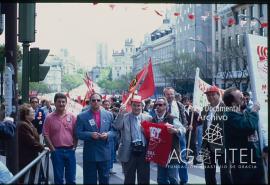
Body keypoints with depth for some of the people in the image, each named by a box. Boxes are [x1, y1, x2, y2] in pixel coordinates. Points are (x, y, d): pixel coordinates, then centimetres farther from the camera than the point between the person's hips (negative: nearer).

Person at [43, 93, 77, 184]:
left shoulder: (72, 116, 2)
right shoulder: (49, 117, -3)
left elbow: (76, 133, 5)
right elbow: (46, 135, -3)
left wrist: (74, 147, 0)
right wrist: (53, 149, -7)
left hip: (70, 150, 2)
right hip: (57, 151, -1)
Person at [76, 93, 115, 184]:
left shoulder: (109, 114, 5)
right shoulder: (82, 116, -2)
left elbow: (114, 130, 7)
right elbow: (78, 133, -5)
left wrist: (107, 134, -14)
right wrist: (91, 135, -20)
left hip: (105, 153, 2)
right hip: (89, 154, -2)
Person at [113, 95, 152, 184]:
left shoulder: (148, 118, 7)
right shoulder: (124, 117, 1)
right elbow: (116, 127, -14)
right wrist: (120, 114, -24)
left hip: (144, 151, 2)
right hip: (129, 152, -1)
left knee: (144, 179, 9)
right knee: (129, 179, 10)